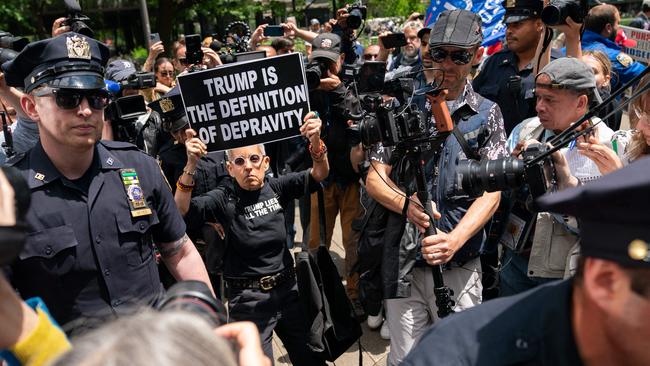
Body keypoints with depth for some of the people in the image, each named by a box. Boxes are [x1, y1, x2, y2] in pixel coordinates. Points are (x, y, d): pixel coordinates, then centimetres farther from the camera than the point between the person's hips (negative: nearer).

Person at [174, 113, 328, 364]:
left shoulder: (276, 187, -4)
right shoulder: (224, 198, -11)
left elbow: (319, 174, -13)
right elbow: (181, 210, -24)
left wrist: (315, 141, -32)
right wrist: (191, 165, -37)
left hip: (287, 288, 4)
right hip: (248, 299, -3)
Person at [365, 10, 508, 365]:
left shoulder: (487, 114, 4)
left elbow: (491, 192, -4)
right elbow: (375, 178, 2)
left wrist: (454, 240, -20)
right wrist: (408, 204, -18)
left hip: (461, 259, 0)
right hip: (405, 257, 0)